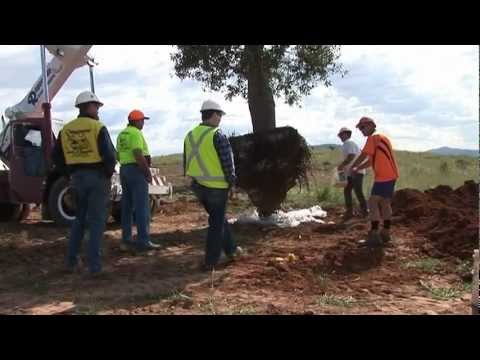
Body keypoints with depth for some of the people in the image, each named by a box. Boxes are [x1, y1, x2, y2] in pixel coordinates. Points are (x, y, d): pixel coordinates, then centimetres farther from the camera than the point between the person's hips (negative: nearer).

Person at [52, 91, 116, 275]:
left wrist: (70, 173, 16)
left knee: (79, 219, 19)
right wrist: (109, 172, -2)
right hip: (97, 177, -5)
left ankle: (71, 261, 20)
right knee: (96, 220, 2)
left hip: (77, 177, 5)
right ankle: (94, 265, 2)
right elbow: (109, 155, -19)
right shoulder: (98, 127, -12)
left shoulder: (66, 129, 5)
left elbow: (56, 156, 8)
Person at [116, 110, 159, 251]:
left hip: (124, 170, 9)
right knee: (142, 207, -7)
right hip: (137, 171, -9)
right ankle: (143, 241, -8)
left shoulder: (122, 134, 16)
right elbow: (138, 155, -22)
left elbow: (118, 156, 20)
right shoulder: (136, 133, -13)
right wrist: (148, 172, -16)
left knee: (127, 207, 10)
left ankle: (126, 240, 13)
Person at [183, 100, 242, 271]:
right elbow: (228, 162, -16)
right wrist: (232, 183, -4)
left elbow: (186, 162, 11)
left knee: (219, 218, 22)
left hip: (198, 186, 7)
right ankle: (210, 261, 11)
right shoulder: (218, 135, -16)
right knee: (216, 223, 5)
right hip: (217, 186, -7)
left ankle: (231, 250, 33)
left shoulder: (190, 135, 6)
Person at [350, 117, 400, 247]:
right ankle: (386, 233, 21)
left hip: (383, 176, -10)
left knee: (373, 203, -9)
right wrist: (358, 169, 18)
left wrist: (352, 167, 7)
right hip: (391, 175, 10)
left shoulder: (372, 138, -9)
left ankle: (374, 235, -12)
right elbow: (372, 160, 23)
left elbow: (362, 156, -9)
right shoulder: (382, 137, 22)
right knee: (385, 203, 15)